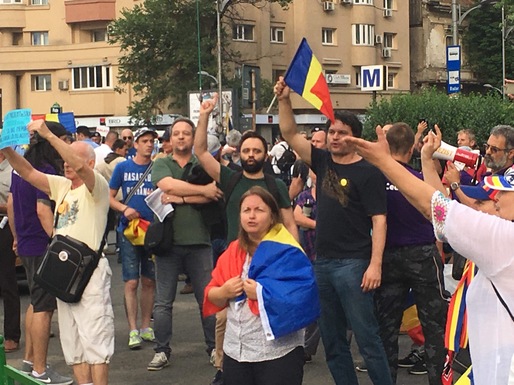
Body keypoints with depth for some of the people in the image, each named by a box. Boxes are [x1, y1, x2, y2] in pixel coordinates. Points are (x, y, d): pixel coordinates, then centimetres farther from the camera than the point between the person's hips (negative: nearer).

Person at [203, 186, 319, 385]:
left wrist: (261, 293, -20)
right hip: (235, 351, 6)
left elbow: (302, 295, -22)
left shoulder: (286, 252, -10)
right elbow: (212, 296, 11)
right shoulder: (233, 251, 10)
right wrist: (224, 292, -10)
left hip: (277, 353, -6)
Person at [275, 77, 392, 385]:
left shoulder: (368, 172, -8)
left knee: (366, 336, -7)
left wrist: (375, 264, -19)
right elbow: (290, 134, 13)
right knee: (332, 340, 12)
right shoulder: (323, 162, 10)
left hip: (353, 264, -7)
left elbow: (379, 221, -12)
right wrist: (285, 100, -2)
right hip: (323, 262, 7)